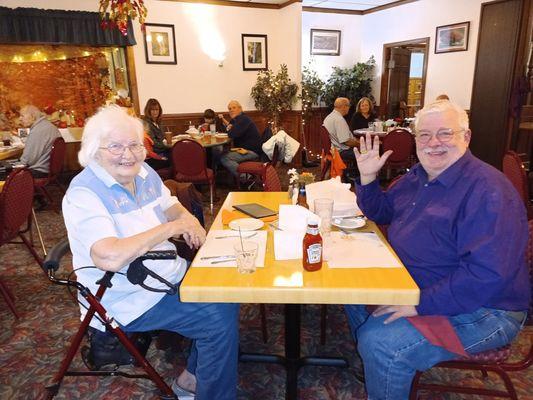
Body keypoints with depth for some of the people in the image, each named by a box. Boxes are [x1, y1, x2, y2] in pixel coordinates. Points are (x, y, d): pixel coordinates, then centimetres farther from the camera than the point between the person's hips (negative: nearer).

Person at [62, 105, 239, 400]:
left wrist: (192, 224, -10)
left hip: (170, 274, 9)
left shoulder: (144, 173, 3)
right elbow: (110, 257, -35)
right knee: (221, 318, -17)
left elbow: (175, 210, 15)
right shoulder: (84, 193, -21)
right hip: (129, 301, -8)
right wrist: (170, 228, -26)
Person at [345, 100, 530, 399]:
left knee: (378, 341, -25)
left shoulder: (487, 190, -24)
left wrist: (421, 303, -30)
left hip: (481, 310, -9)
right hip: (414, 285, 9)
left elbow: (488, 274, -32)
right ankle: (374, 366, 32)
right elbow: (381, 212, 17)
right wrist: (368, 177, -1)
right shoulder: (419, 176, 5)